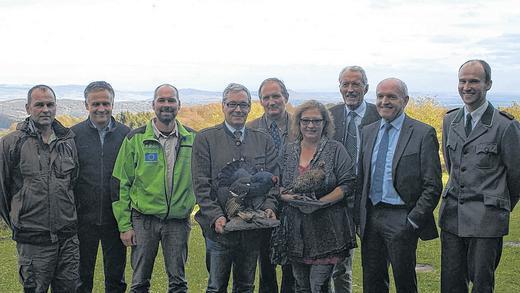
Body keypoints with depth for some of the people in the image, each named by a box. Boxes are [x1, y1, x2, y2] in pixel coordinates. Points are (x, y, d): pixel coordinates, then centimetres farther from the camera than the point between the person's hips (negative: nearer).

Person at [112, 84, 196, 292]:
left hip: (178, 220, 1)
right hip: (143, 219, -1)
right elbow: (121, 184, 0)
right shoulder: (135, 139, -2)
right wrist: (124, 225, -4)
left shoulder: (192, 139, 4)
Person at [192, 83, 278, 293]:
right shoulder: (205, 139, 0)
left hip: (253, 227, 3)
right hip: (219, 227, -3)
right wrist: (216, 216, -16)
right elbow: (200, 185, -5)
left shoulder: (263, 140, 11)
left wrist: (269, 207, -9)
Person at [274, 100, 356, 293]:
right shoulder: (288, 150, 10)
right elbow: (278, 186, 12)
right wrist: (288, 196, -10)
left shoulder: (335, 149, 0)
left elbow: (348, 184, -6)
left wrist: (321, 202, -18)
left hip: (327, 228, -4)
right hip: (296, 228, 4)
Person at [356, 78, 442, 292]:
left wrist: (413, 221, -14)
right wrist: (359, 216, 6)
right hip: (370, 216, 5)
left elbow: (432, 186, -9)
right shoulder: (368, 132, 11)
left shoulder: (423, 133, -7)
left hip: (401, 219, -5)